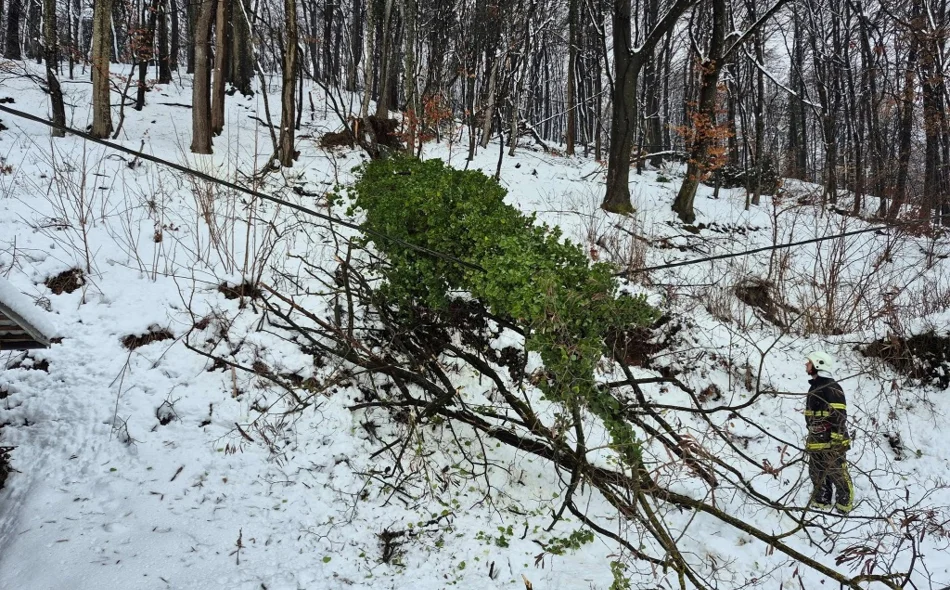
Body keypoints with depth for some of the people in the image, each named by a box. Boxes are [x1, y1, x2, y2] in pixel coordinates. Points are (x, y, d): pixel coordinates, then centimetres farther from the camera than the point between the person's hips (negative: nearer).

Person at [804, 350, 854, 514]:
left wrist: (837, 440, -23)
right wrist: (811, 437, 26)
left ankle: (844, 505, 9)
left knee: (838, 475, -2)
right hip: (816, 442, 9)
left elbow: (839, 416, -20)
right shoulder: (814, 387, 16)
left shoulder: (832, 387, -15)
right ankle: (821, 502, 29)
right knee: (817, 474, 16)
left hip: (832, 442, -9)